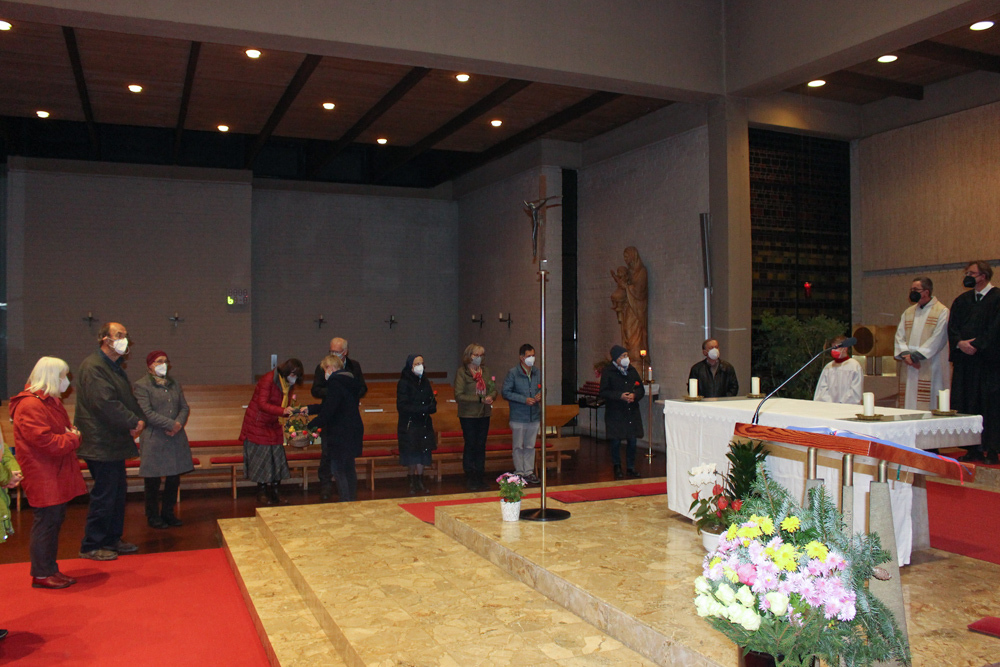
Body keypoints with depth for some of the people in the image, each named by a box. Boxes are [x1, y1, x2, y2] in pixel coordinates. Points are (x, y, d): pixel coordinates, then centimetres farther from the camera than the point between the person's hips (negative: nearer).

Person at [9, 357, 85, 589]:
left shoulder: (51, 401, 17)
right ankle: (42, 574, 5)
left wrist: (72, 433, 5)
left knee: (55, 520, 14)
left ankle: (50, 569, 22)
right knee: (46, 521, -5)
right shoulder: (31, 405, -17)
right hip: (43, 476, -10)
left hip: (57, 474, 10)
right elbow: (44, 440, -25)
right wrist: (73, 439, -12)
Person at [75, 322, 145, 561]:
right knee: (104, 495, -4)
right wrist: (134, 422, -18)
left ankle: (112, 539, 26)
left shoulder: (115, 367, 17)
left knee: (118, 492, 15)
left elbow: (129, 400, 18)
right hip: (102, 444, -10)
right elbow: (106, 404, -24)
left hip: (114, 444, 10)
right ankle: (91, 546, 8)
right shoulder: (93, 367, -15)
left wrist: (138, 420, -1)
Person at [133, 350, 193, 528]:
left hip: (176, 439, 6)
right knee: (153, 481, 2)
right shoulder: (142, 386, -4)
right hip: (154, 440, -6)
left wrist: (179, 424, -9)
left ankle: (168, 513, 23)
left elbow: (184, 408, 11)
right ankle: (153, 517, 16)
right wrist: (171, 424, -16)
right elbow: (147, 413, -14)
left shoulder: (175, 384, 16)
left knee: (174, 479, 9)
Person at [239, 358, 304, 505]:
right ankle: (261, 493, 9)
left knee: (277, 458, 2)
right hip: (257, 424, -7)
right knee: (261, 458, -2)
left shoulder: (288, 384, 2)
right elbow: (262, 404, -29)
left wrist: (293, 411, -16)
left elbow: (285, 406, 7)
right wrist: (283, 411, -41)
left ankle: (274, 492, 7)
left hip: (273, 425, 7)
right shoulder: (268, 379, -21)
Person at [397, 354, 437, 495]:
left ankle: (420, 481, 14)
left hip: (424, 424, 5)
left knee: (423, 453, 4)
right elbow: (402, 406, -14)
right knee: (411, 455, 0)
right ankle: (412, 483, 11)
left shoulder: (425, 382, 10)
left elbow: (433, 403, 11)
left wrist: (430, 407, -13)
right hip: (409, 425, -5)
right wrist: (423, 408, -20)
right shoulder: (403, 383, -8)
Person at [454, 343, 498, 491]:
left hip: (484, 414, 5)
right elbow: (458, 396, -13)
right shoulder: (461, 372, -6)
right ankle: (469, 478, 8)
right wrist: (480, 399, -17)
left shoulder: (485, 371, 11)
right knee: (470, 445, -1)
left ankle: (480, 477, 16)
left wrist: (491, 397, -12)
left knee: (481, 446, 8)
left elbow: (493, 389, 13)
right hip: (468, 415, -5)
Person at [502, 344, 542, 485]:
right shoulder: (512, 373, -8)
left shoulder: (537, 373, 7)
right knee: (518, 446, 4)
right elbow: (505, 392, -11)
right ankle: (520, 473, 14)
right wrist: (524, 399, -17)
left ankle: (529, 472, 20)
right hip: (518, 416, -4)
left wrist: (540, 395, -3)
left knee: (530, 446, 12)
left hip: (534, 415, 4)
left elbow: (542, 388, 21)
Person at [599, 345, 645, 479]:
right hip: (615, 412, -4)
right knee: (616, 441, 1)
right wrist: (620, 396, -19)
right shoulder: (607, 371, -4)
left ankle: (631, 467, 20)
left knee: (632, 440, 6)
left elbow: (641, 389, 12)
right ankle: (617, 469, 15)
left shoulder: (632, 370, 10)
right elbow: (603, 392, -8)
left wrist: (634, 395, -10)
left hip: (632, 412, 4)